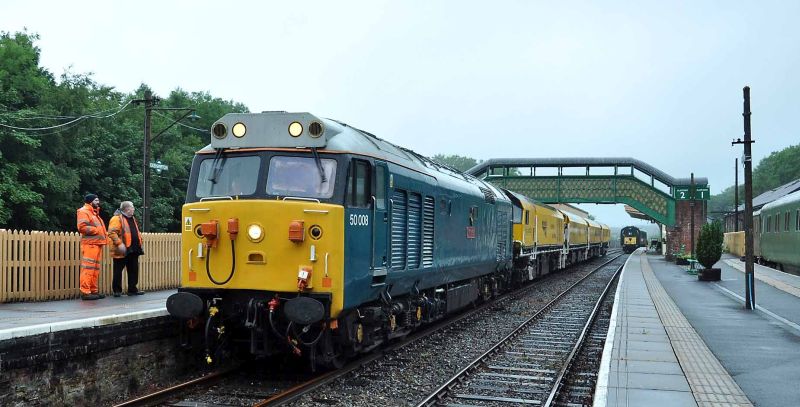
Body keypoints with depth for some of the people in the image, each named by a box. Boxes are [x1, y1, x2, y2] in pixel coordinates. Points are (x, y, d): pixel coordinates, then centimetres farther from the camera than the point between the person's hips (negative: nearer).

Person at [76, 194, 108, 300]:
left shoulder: (94, 213, 25)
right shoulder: (84, 211, -5)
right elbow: (82, 227, -18)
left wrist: (104, 234, 15)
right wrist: (96, 230, -14)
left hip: (97, 244, 10)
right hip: (89, 244, -10)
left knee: (95, 268, 12)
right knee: (88, 268, -11)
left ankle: (93, 291, 17)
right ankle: (85, 292, -11)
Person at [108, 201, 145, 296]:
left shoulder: (132, 219, 18)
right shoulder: (117, 218, -11)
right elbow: (112, 232, -21)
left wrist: (139, 243, 19)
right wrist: (119, 243, -27)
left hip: (133, 251, 8)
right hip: (122, 251, -8)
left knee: (134, 270, 10)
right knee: (118, 271, 2)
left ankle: (132, 289, 18)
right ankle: (117, 290, 10)